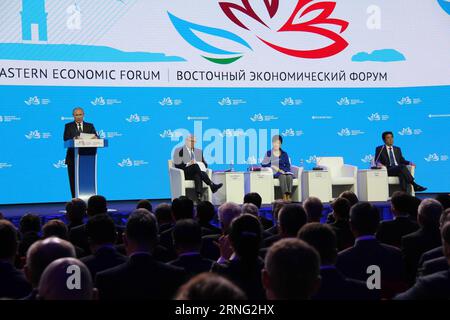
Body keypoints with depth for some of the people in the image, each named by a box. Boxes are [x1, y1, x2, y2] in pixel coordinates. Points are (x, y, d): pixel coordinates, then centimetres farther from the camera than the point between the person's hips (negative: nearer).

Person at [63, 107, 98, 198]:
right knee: (74, 180, -1)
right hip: (73, 158, -1)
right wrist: (74, 138, -28)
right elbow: (66, 139, -7)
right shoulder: (68, 126, 8)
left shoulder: (90, 126, 13)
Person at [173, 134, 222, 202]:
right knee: (195, 166, -35)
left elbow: (205, 164, 18)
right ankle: (212, 185, -44)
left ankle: (199, 198, -53)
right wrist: (188, 164, -19)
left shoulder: (199, 151, 23)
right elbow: (177, 165, -3)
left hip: (196, 173, 3)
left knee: (198, 176, -37)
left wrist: (201, 165, -6)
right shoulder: (179, 151, 8)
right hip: (185, 173, -3)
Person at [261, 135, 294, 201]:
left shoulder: (284, 154, 18)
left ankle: (288, 196, -40)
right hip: (274, 173, -2)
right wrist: (273, 167, -11)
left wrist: (281, 170, -11)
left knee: (289, 176, -33)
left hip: (284, 171, 2)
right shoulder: (269, 153, 13)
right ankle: (284, 196, -44)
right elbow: (263, 164, 2)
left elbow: (288, 166, 10)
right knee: (282, 176, -36)